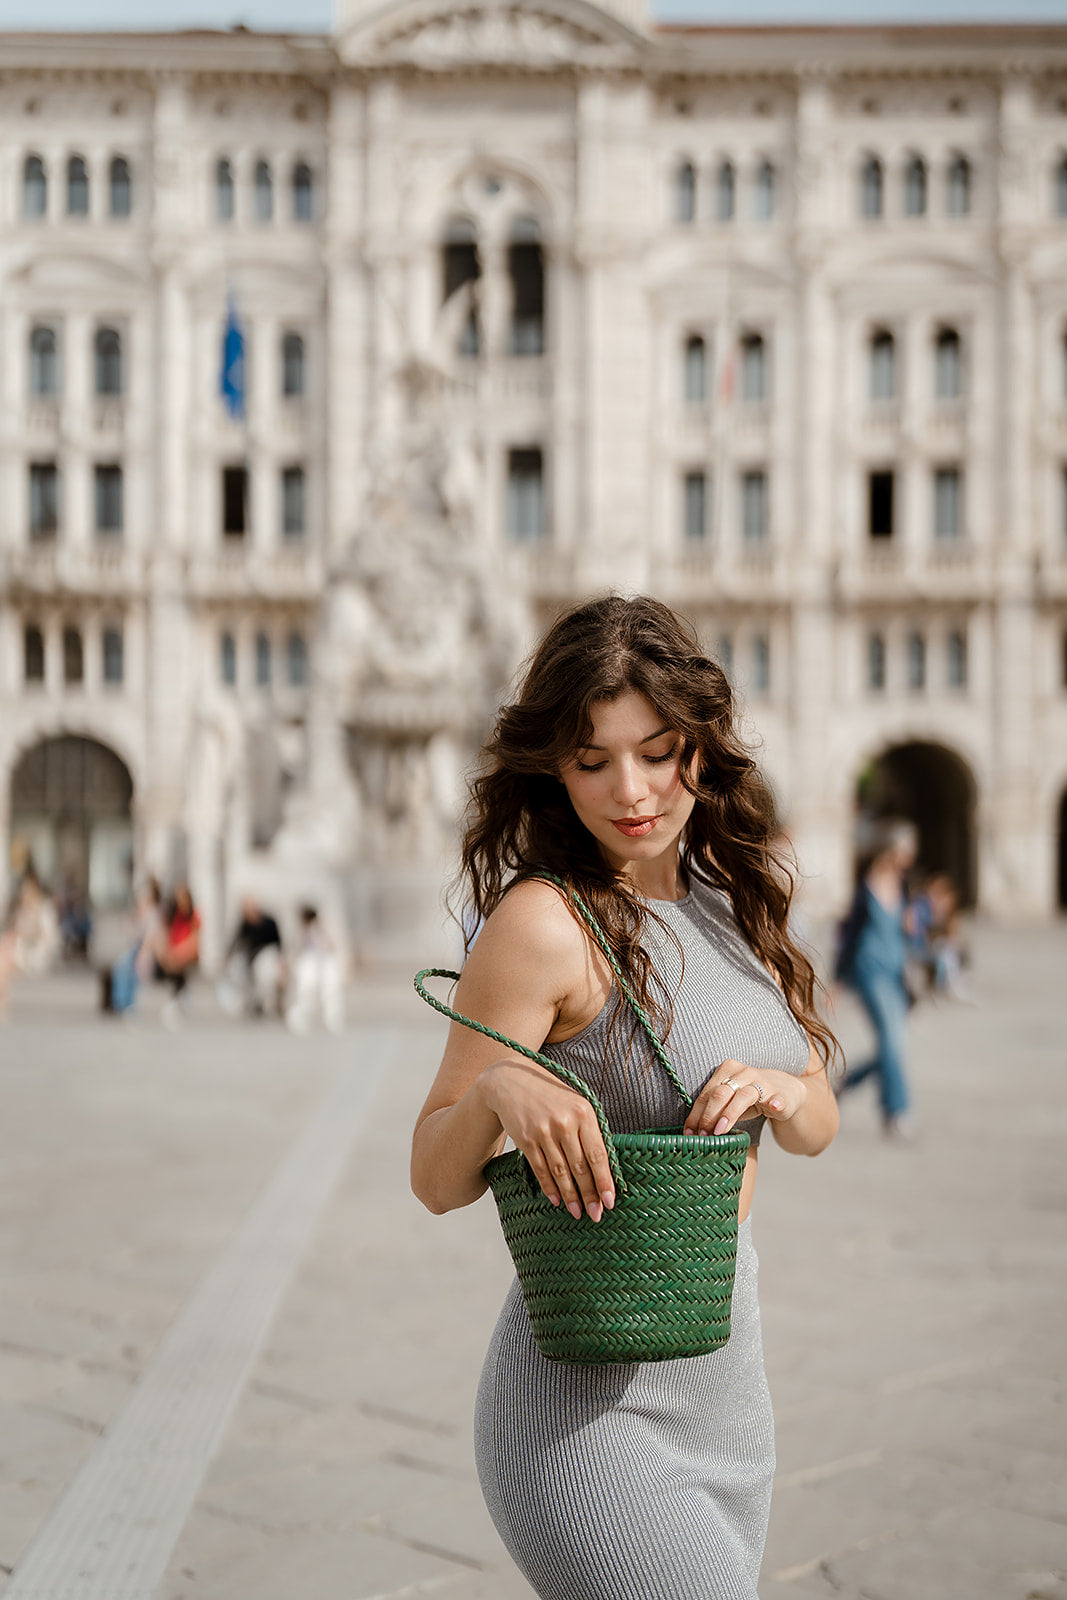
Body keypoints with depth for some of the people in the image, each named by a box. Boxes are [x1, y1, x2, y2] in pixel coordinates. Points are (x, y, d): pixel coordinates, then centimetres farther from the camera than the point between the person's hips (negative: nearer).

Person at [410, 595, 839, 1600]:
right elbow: (436, 1178, -10)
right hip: (591, 1416, -7)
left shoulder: (730, 903, 7)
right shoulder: (544, 922, -14)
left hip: (725, 1398, 7)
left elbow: (818, 1124, 12)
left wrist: (777, 1092, -10)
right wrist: (498, 1089, -31)